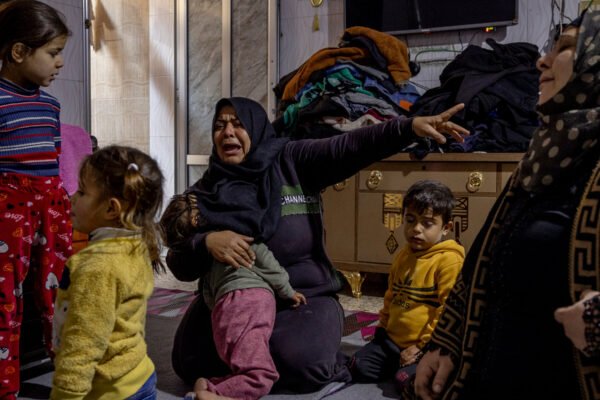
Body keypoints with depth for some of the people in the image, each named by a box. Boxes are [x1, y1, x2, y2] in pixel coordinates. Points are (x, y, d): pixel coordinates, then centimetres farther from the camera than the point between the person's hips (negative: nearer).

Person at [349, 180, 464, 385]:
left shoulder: (449, 260, -16)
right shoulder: (402, 255, 11)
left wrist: (424, 347, -18)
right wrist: (383, 325, 18)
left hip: (424, 346, -7)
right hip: (392, 338, 7)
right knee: (359, 368, -4)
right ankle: (397, 365, 16)